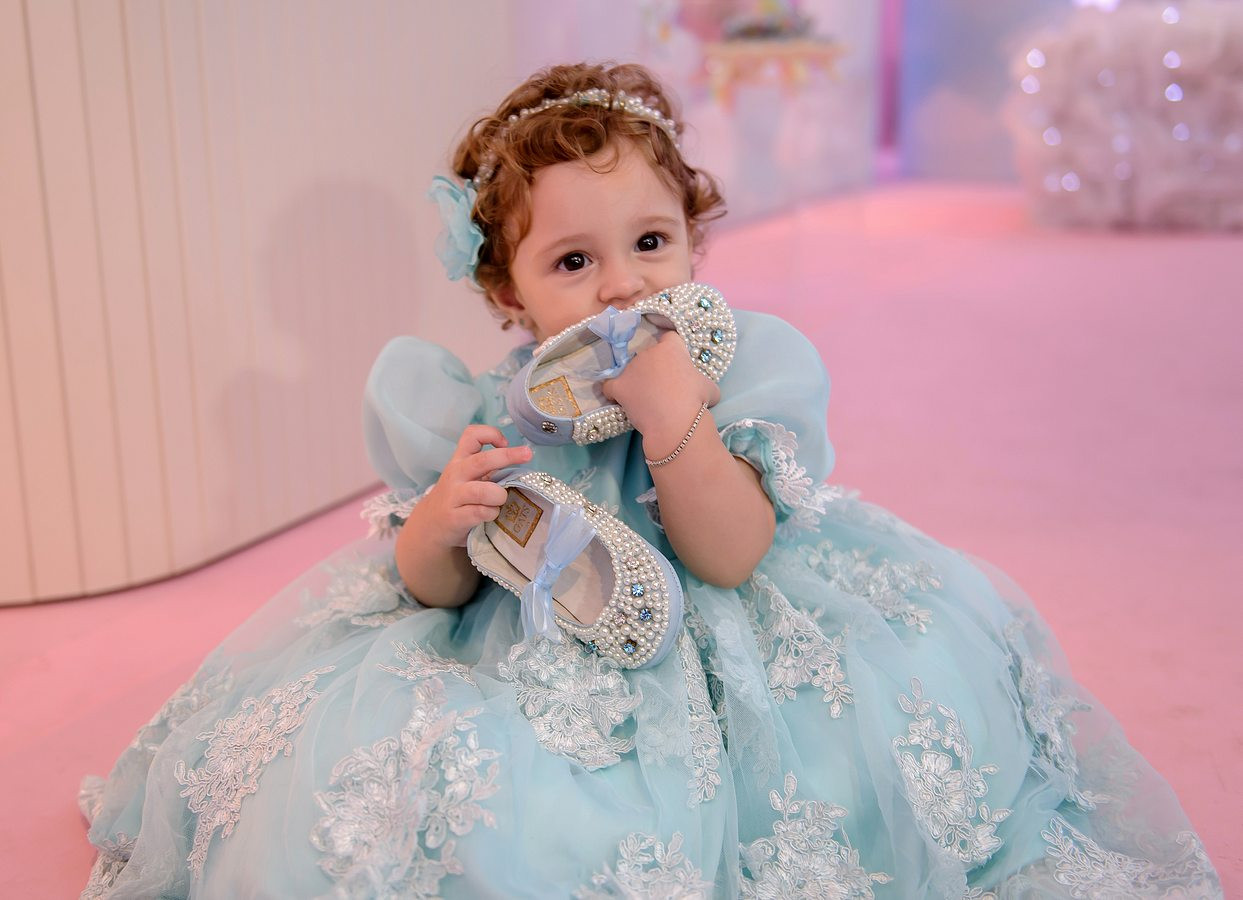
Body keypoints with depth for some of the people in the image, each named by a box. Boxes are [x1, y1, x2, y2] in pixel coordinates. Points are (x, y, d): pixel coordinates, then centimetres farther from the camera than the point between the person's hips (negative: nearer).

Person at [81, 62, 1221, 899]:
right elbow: (429, 587, -2)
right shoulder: (479, 405, -10)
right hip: (522, 649, 0)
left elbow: (730, 559, -20)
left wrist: (668, 416, -33)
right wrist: (444, 520, -26)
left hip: (704, 643, 1)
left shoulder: (740, 367, -11)